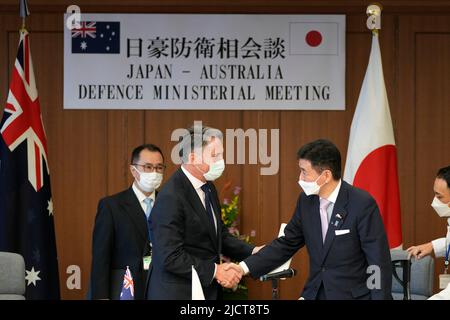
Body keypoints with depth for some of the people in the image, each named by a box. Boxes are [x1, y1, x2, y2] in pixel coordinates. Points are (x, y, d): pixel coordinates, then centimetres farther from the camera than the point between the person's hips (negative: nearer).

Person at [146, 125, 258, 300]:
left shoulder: (208, 188, 9)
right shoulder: (171, 198, -19)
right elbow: (171, 258, -22)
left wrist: (253, 252, 3)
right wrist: (214, 271, -20)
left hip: (208, 291, 9)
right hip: (178, 293, -9)